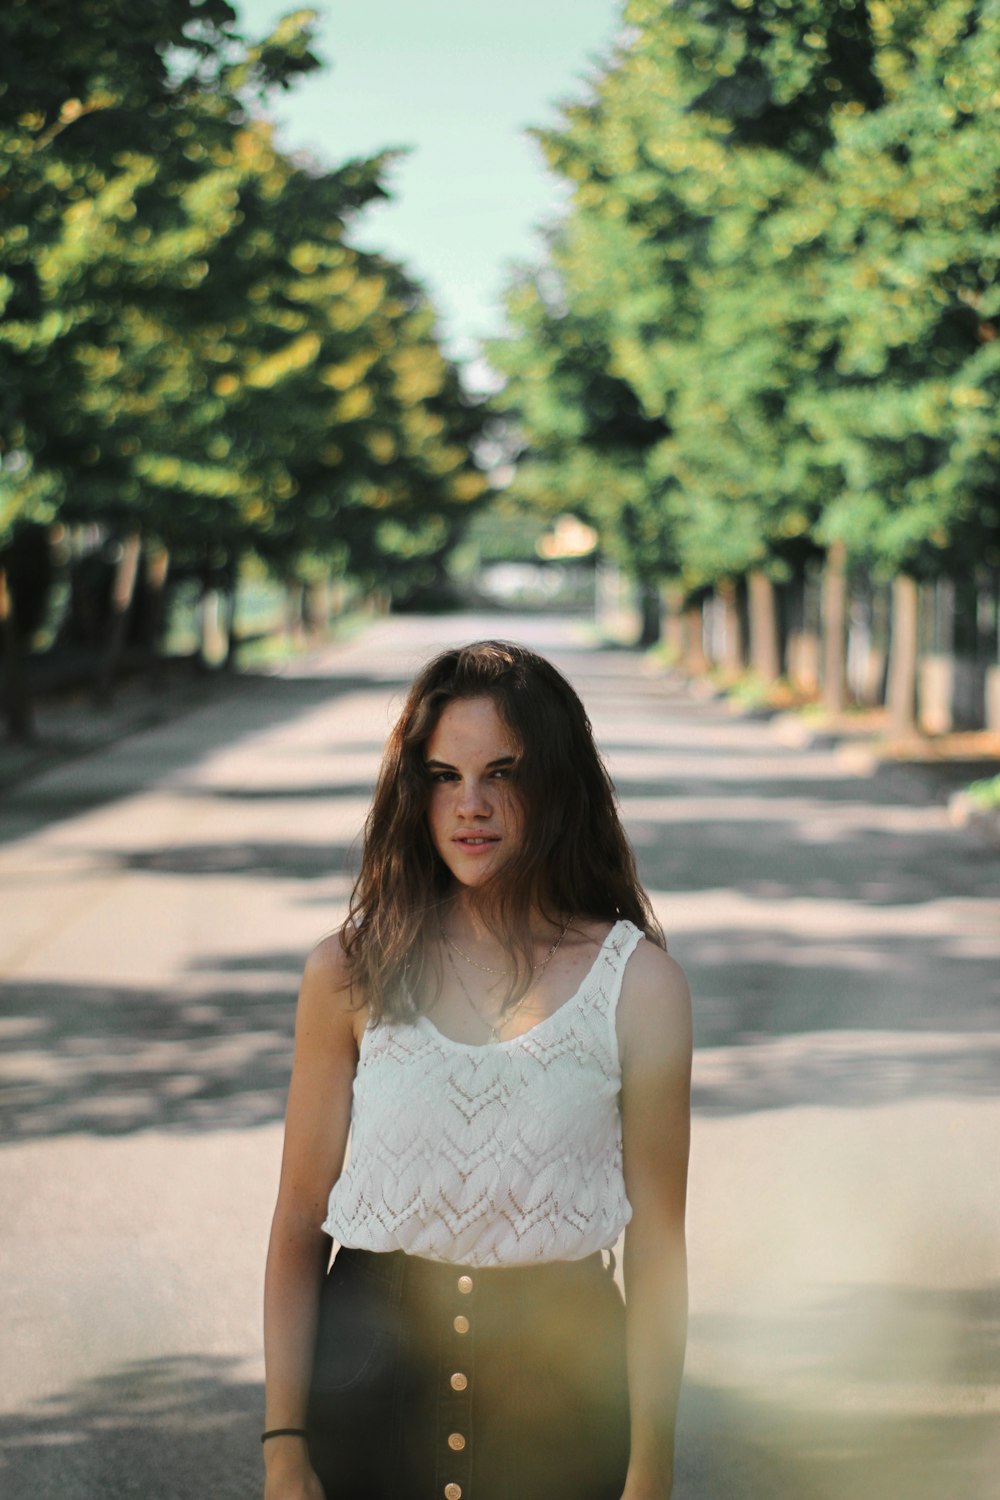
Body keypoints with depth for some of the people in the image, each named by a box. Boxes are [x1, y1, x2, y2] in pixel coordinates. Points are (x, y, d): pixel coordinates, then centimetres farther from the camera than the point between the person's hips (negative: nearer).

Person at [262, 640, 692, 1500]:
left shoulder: (638, 985, -4)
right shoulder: (353, 972, -2)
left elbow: (656, 1246, -2)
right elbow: (300, 1217, 1)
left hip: (560, 1371, -1)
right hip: (370, 1357, 1)